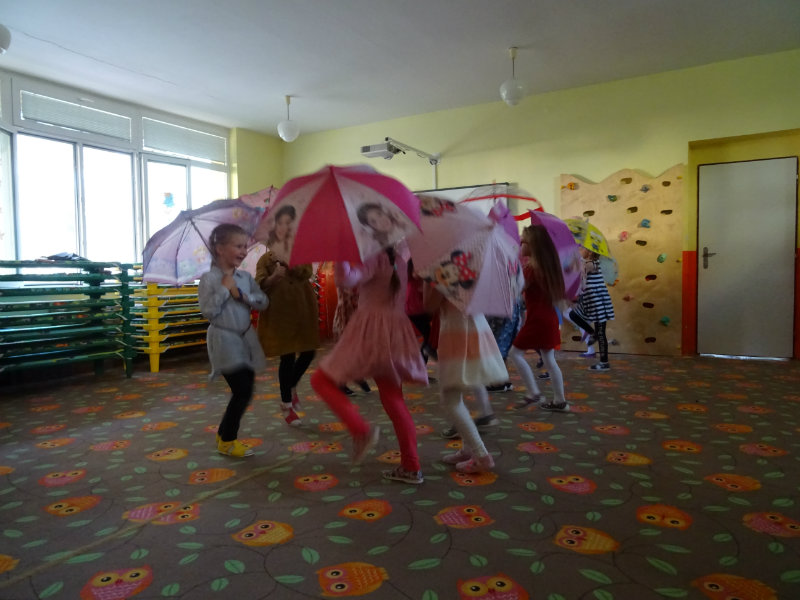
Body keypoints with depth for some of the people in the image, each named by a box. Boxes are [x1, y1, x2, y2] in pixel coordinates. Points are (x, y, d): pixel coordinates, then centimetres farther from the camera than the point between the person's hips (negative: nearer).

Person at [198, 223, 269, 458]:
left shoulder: (245, 277, 7)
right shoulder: (209, 279, -10)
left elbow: (263, 301, 2)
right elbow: (208, 310, -17)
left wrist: (243, 296, -13)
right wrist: (225, 288, -17)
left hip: (246, 338, 6)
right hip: (224, 340, -6)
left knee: (244, 389, 9)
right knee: (243, 390, -9)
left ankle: (224, 434, 30)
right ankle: (227, 441, 11)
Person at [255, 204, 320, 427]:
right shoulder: (267, 257, 0)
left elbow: (307, 273, -15)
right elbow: (259, 285, -9)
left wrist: (288, 259, -26)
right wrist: (274, 276, -26)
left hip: (303, 308, 3)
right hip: (280, 310, -3)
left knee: (308, 352, 6)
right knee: (288, 357, -1)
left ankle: (291, 386, 37)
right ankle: (287, 406, 15)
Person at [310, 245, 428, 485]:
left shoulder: (375, 258, -10)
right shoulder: (398, 259, 11)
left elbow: (347, 278, -25)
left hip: (370, 332, -8)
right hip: (395, 332, 8)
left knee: (321, 380, 4)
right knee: (393, 399, 14)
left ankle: (362, 431, -10)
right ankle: (411, 467, 17)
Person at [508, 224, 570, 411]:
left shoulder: (531, 267, -15)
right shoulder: (547, 264, 9)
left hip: (537, 319, -9)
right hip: (548, 317, 9)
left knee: (515, 353, -1)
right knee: (549, 359, 13)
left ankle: (535, 394, -1)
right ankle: (560, 401, 19)